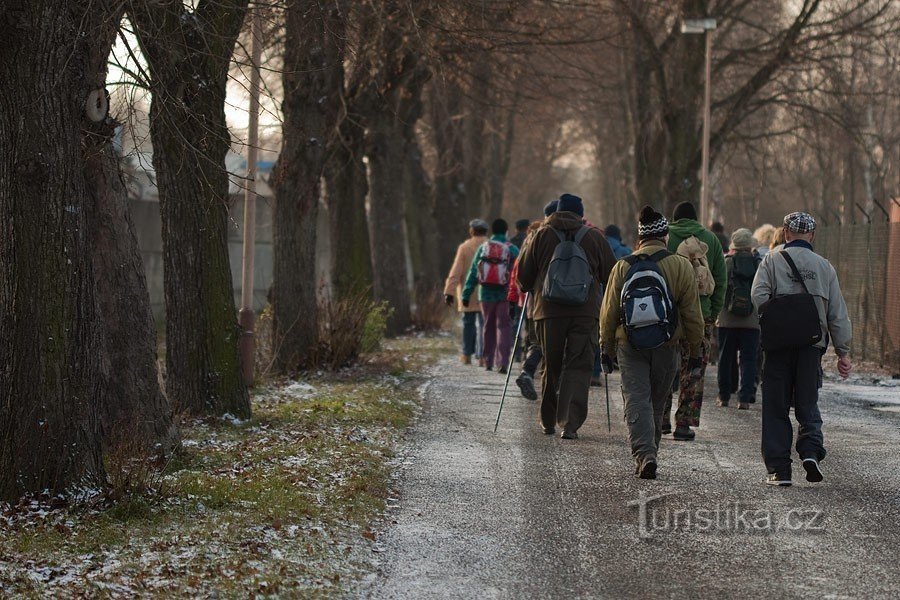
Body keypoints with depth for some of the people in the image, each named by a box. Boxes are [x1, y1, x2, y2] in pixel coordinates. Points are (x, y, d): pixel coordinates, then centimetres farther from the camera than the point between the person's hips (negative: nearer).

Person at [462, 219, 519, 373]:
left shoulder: (483, 248, 5)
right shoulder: (512, 250, -2)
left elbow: (473, 273, 5)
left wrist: (466, 295, 6)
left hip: (486, 295, 2)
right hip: (505, 295, -2)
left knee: (489, 327, 14)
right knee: (503, 326, -3)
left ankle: (488, 362, 19)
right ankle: (502, 362, -17)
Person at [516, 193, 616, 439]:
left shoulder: (542, 235, 5)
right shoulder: (595, 237, 4)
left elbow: (524, 275, 7)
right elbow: (611, 274, 6)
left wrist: (529, 290, 28)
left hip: (548, 311, 1)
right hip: (586, 314, -1)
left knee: (551, 366, 14)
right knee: (578, 367, -1)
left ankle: (548, 421, 24)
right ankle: (570, 423, -13)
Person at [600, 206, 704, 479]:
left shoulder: (623, 267, 0)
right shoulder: (681, 266, -3)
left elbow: (608, 313, 5)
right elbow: (692, 313, 0)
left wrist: (606, 349, 15)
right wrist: (695, 349, 9)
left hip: (629, 346, 0)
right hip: (666, 346, 0)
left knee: (637, 402, -2)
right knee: (657, 403, 14)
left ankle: (644, 454, -18)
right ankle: (648, 453, 21)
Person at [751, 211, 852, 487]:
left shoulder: (772, 261, 2)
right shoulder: (824, 267, 9)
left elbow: (759, 296, -14)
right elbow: (838, 313, 9)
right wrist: (843, 352, 13)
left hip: (779, 345, -2)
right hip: (813, 345, 2)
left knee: (776, 408, 6)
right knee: (807, 404, 13)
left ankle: (779, 469, 3)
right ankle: (811, 451, -11)